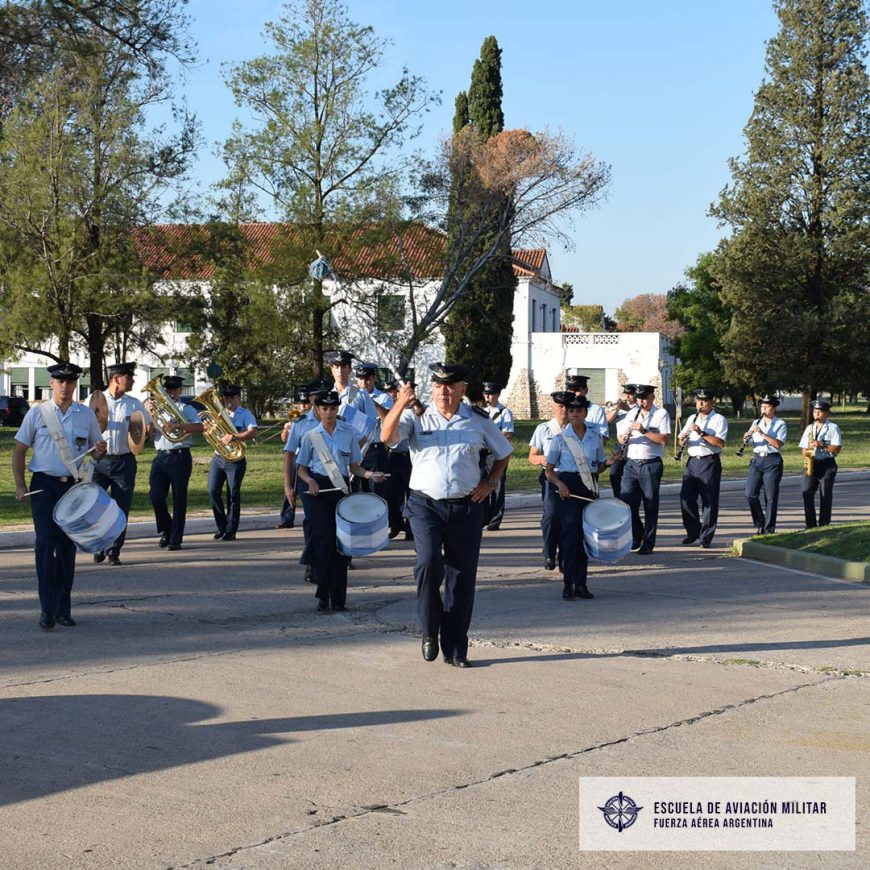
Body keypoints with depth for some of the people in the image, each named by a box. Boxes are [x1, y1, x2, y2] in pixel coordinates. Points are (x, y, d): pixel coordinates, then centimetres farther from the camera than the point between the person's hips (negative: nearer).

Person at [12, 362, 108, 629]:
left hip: (74, 486, 2)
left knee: (68, 547, 7)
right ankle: (47, 610, -5)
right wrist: (19, 486, -5)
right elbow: (19, 450, 3)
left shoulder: (86, 415, 7)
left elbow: (95, 452, 13)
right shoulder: (36, 413, 1)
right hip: (44, 486, -2)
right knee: (45, 544, -8)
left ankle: (63, 608, 16)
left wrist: (100, 451, -11)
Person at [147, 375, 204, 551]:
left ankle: (175, 539, 5)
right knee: (155, 495, -5)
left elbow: (199, 426, -13)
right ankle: (165, 530, 18)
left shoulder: (186, 409, 6)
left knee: (179, 499, -1)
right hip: (161, 456, 3)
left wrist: (178, 425, -26)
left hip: (180, 457, -3)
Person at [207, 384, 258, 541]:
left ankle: (230, 531, -1)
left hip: (235, 460, -4)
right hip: (218, 458, 5)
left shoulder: (245, 414, 1)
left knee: (233, 495, -5)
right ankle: (221, 527, 11)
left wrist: (233, 437, -26)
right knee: (213, 492, -3)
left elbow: (253, 433, -15)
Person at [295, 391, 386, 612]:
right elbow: (301, 467, 8)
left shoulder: (349, 433, 7)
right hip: (318, 490, -2)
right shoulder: (311, 436, 4)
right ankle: (323, 596, -8)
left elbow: (354, 465, 11)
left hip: (341, 488, 2)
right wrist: (310, 481, -12)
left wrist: (368, 474, -9)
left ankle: (339, 598, 8)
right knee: (325, 539, -12)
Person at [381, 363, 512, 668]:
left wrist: (490, 482, 6)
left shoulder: (478, 420, 7)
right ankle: (430, 631, 0)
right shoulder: (416, 417, 2)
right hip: (425, 505, -2)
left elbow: (503, 453, 21)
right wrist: (400, 405, -31)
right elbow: (387, 437, -17)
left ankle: (455, 649, 14)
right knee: (429, 563, -23)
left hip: (466, 508, 2)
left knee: (462, 577, 3)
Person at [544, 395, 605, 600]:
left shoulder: (595, 436, 10)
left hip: (589, 487, 4)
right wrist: (559, 483, -14)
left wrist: (611, 462, 1)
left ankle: (581, 584, 12)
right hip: (568, 488, -4)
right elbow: (549, 469, 1)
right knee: (570, 533, -11)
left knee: (586, 534, 5)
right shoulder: (560, 438, 0)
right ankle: (568, 584, -8)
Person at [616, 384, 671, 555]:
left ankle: (648, 544, 7)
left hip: (651, 465, -4)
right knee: (625, 502, 1)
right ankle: (636, 535, 21)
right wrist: (624, 437, -10)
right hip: (631, 463, 4)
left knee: (650, 505, 0)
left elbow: (664, 439, -11)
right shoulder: (632, 415, 15)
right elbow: (621, 439, 13)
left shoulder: (661, 414, 0)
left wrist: (644, 431, -18)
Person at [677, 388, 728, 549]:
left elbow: (720, 442, -14)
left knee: (709, 501, -2)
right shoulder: (692, 419, 17)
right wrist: (683, 438, -7)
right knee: (686, 498, 1)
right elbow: (682, 443, 16)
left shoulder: (719, 419, 0)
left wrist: (701, 433, -20)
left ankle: (706, 537, 4)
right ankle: (693, 532, 14)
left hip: (710, 463, -5)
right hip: (692, 462, 5)